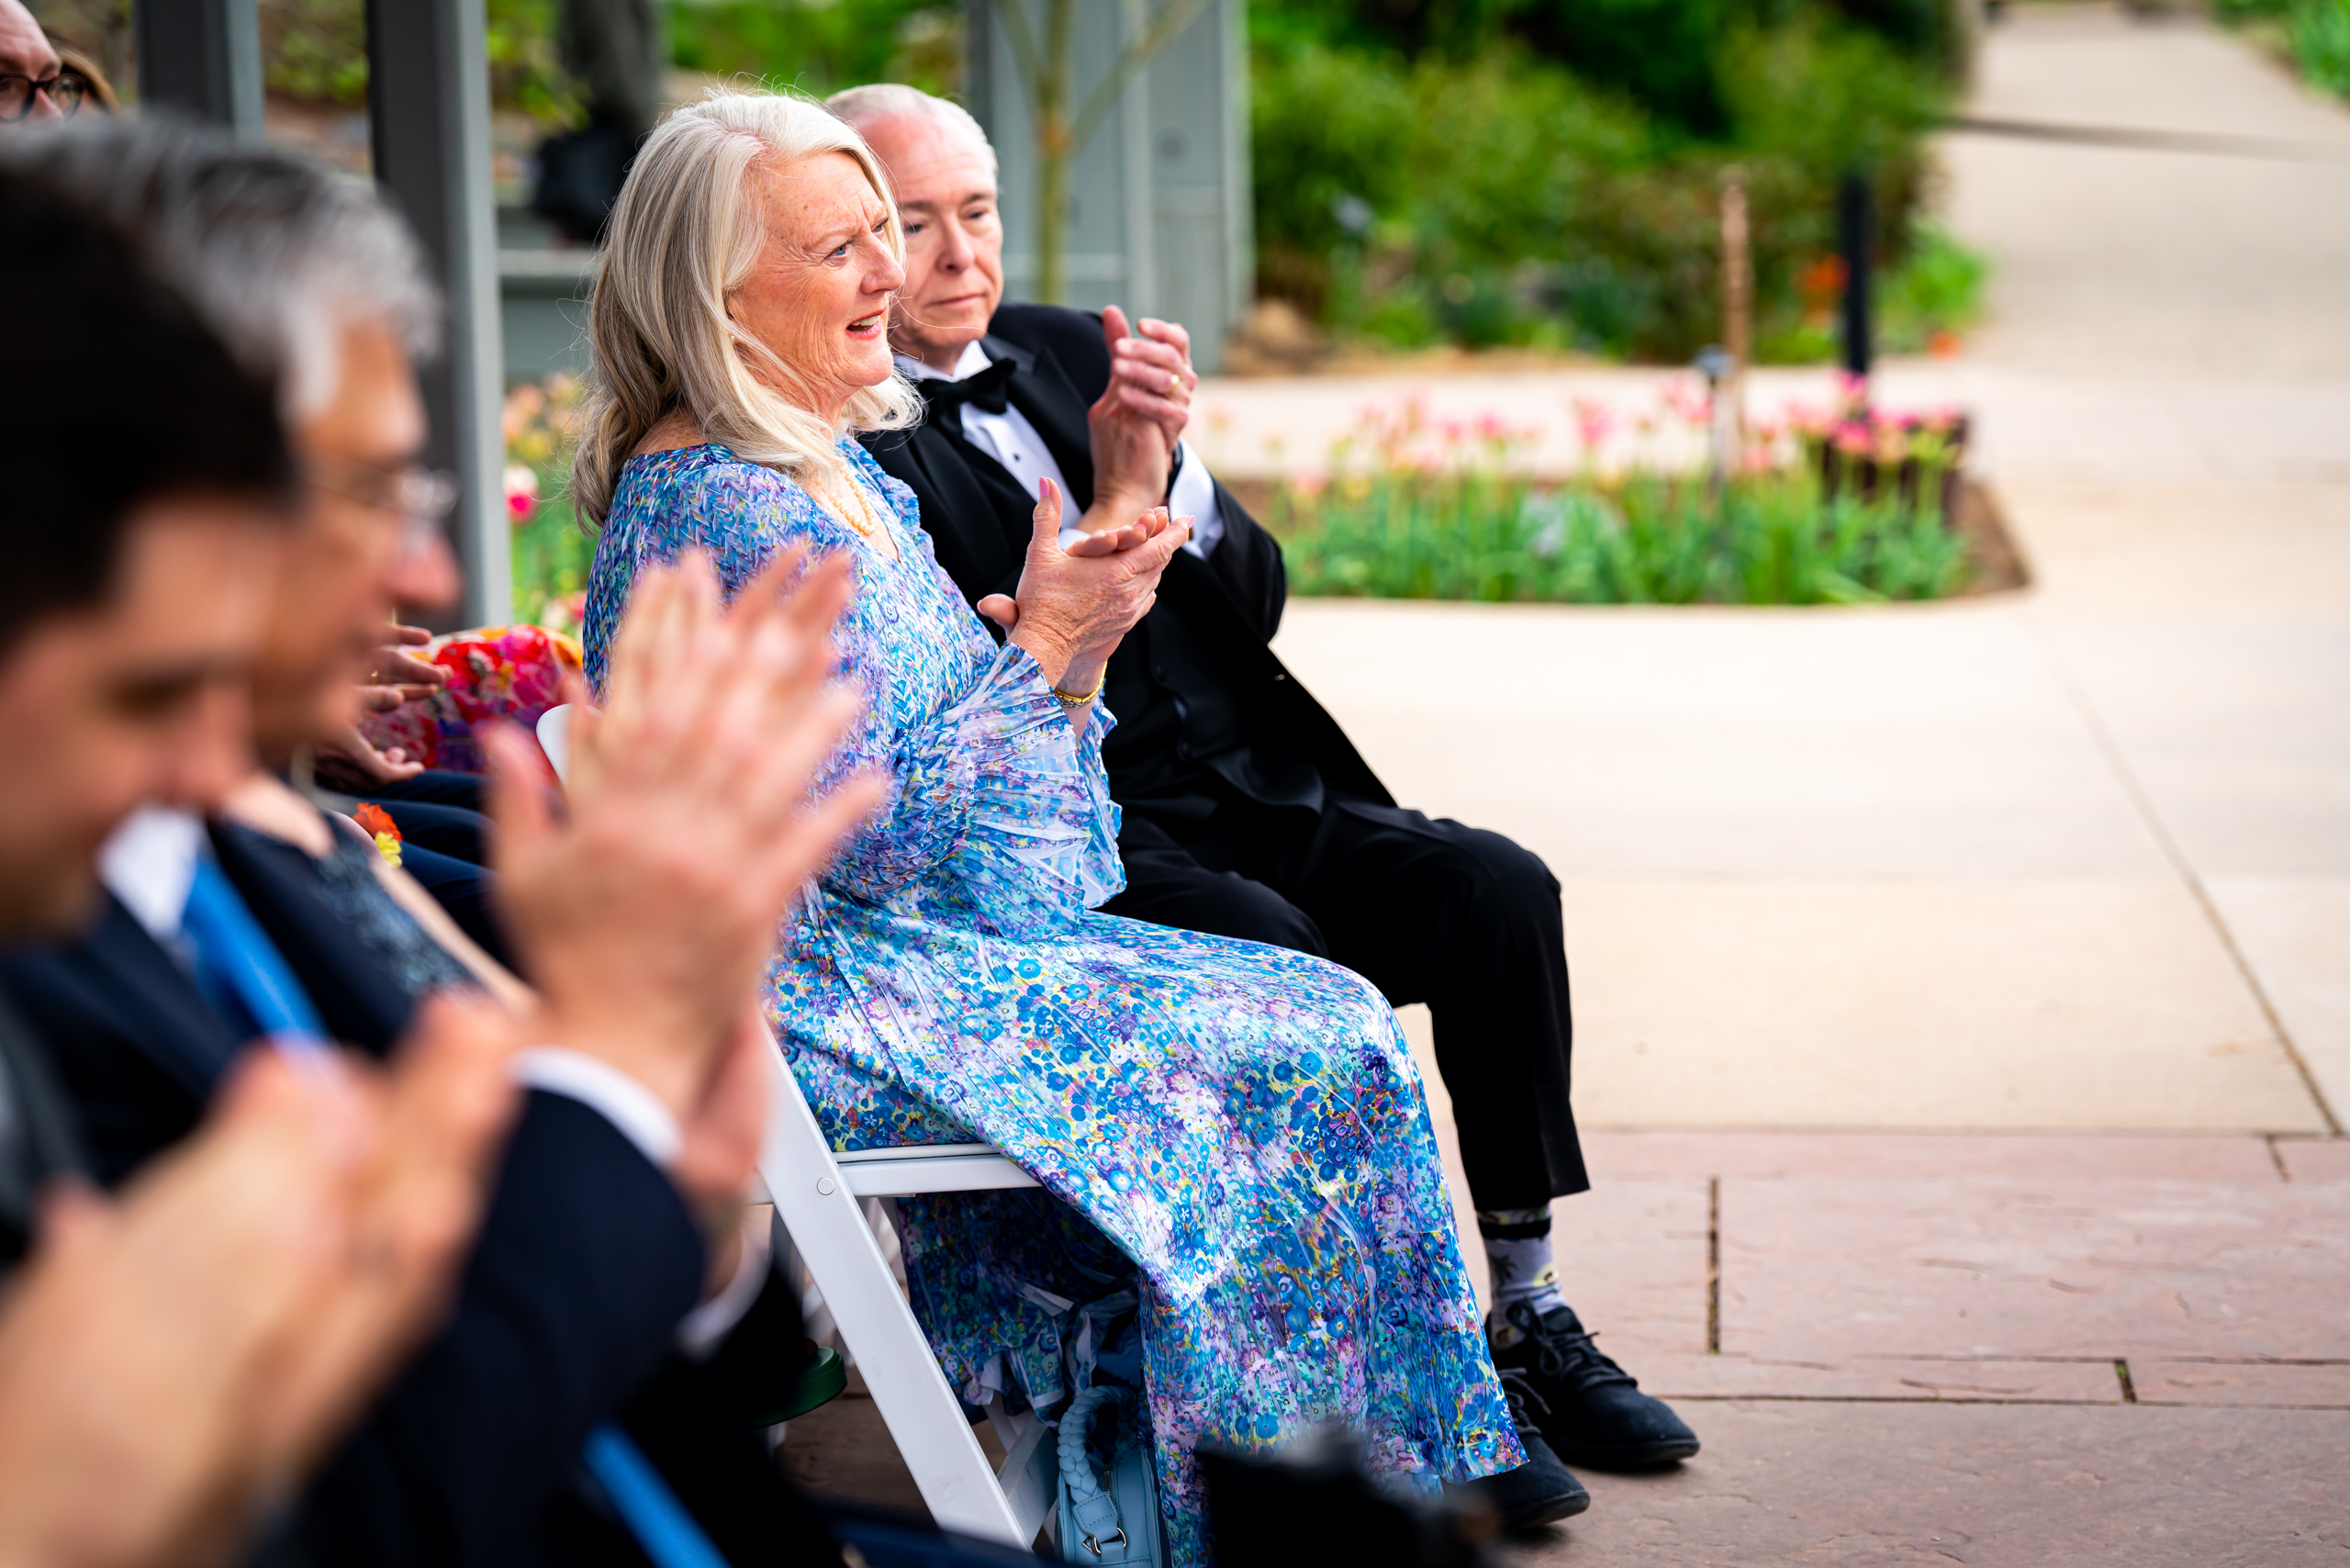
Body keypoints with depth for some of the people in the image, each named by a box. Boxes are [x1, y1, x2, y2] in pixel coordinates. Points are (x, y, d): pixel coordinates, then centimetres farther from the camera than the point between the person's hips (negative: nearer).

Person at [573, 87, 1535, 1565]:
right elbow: (868, 841, -21)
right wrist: (1044, 645, -15)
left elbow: (951, 754, 16)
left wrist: (1074, 642, -2)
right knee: (1316, 1056, -12)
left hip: (935, 947, 10)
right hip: (824, 1018, -10)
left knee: (1327, 1019, 1)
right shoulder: (720, 513, -18)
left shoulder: (844, 476, 13)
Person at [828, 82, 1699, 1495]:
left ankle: (1527, 1315, -10)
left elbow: (1255, 602, 11)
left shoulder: (1071, 354, 16)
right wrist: (1109, 505, -18)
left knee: (1497, 888, -16)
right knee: (1274, 955, -33)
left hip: (1256, 794, 7)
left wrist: (1172, 464, -8)